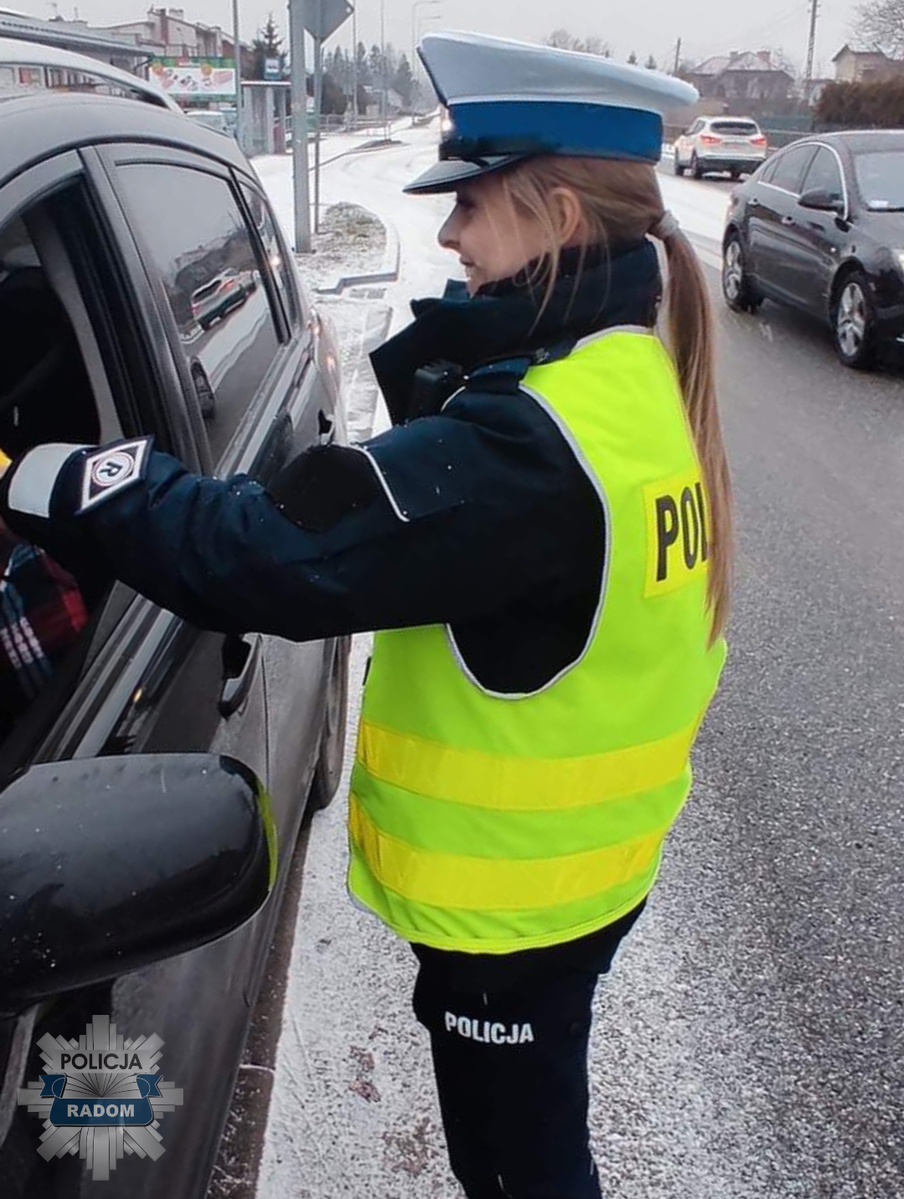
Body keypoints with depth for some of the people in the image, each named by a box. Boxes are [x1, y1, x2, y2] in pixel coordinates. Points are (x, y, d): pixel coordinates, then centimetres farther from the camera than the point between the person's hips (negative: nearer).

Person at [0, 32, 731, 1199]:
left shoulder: (537, 439, -30)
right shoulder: (635, 377, 1)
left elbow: (281, 553, -34)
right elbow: (423, 506, 3)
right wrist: (457, 359, -13)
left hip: (512, 887, -8)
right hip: (581, 855, 9)